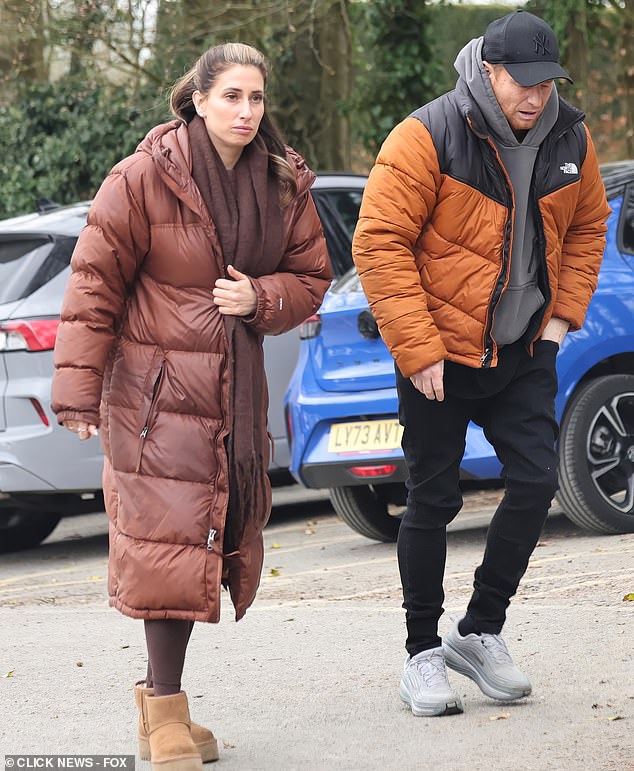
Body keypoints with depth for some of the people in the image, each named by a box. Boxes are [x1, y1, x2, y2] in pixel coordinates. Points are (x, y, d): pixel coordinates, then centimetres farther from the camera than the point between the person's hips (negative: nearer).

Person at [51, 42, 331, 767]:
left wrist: (260, 297, -10)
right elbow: (95, 284, -8)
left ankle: (161, 700, 17)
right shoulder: (145, 177, -9)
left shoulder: (284, 184, 6)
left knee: (212, 541, 6)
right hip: (155, 387, -5)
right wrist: (79, 390, -11)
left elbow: (310, 276, 13)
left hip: (236, 387, 6)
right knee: (169, 538, -11)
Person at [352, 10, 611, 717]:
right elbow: (380, 244, -17)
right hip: (440, 353, -5)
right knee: (433, 501, 3)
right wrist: (417, 352, -19)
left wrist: (562, 315, 3)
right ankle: (423, 652, 16)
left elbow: (586, 227, 15)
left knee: (536, 480, -3)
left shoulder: (568, 139, -1)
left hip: (524, 353, 5)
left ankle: (481, 632, 13)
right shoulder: (427, 137, -18)